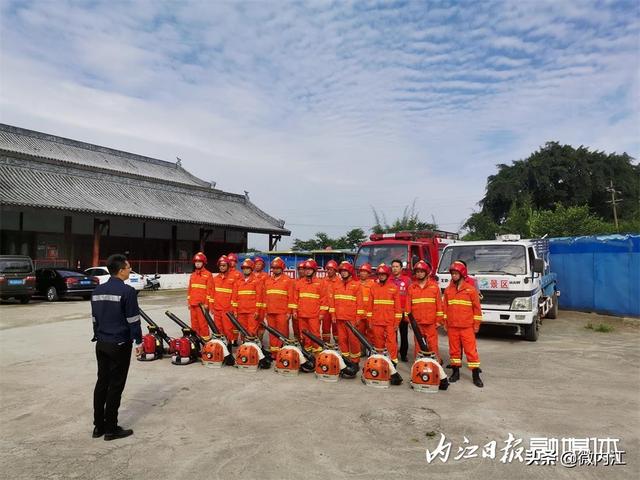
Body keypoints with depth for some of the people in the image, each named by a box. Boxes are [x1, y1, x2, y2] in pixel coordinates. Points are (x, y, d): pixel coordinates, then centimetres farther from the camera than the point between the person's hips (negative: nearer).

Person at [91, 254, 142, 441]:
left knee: (101, 382, 14)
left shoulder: (97, 290, 7)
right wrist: (139, 341, -5)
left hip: (101, 344, 7)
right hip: (119, 345, -7)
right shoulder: (127, 291, -16)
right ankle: (111, 429, 9)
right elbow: (133, 319, -14)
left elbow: (94, 318, 14)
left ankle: (98, 426, 21)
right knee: (115, 386, 1)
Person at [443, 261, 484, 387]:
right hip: (452, 327, 3)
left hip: (467, 327, -3)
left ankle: (476, 376, 5)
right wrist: (445, 322, 8)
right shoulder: (448, 290, 7)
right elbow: (445, 307, 11)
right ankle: (456, 372, 22)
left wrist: (476, 324, -1)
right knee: (454, 350, 10)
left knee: (471, 350, -2)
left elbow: (477, 308, 0)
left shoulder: (471, 289, -3)